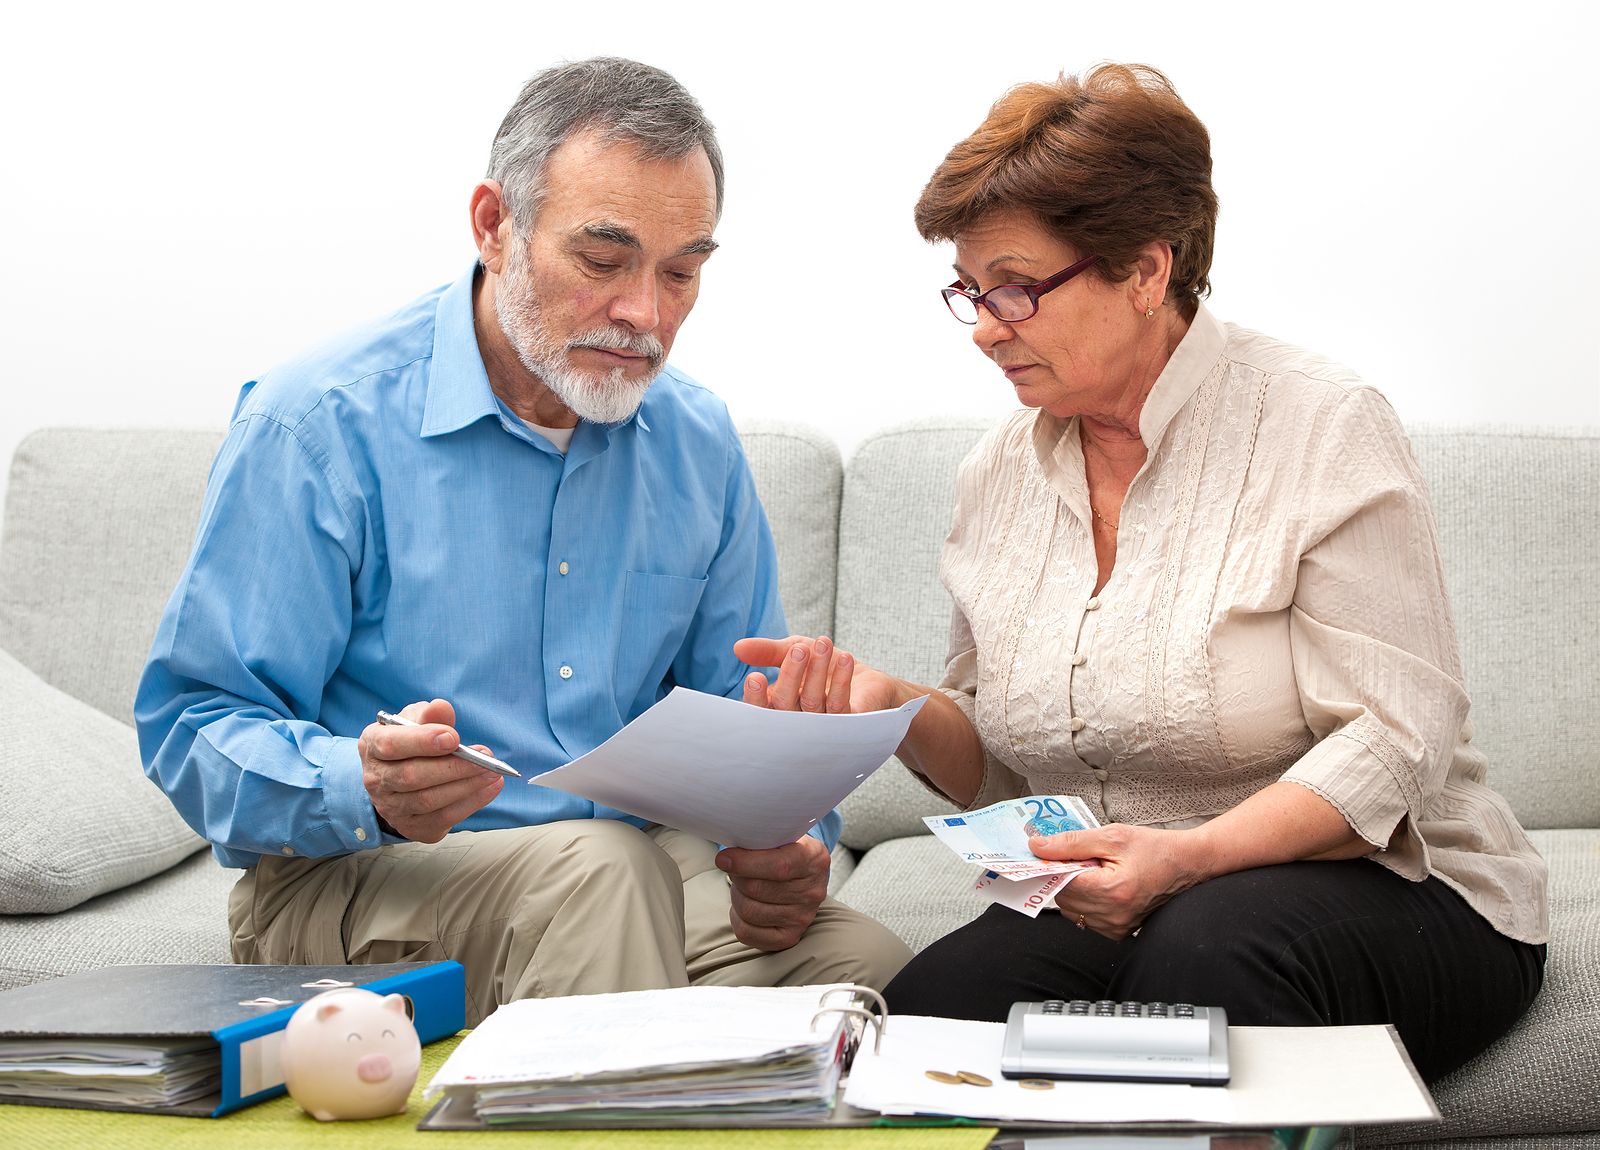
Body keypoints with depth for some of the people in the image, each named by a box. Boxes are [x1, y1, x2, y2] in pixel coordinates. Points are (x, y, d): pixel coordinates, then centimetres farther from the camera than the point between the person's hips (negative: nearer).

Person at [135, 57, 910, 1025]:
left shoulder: (700, 442, 7)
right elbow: (192, 725, -10)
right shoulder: (322, 425, -9)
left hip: (644, 861, 5)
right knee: (603, 866, -37)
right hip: (349, 881, -4)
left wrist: (793, 847, -11)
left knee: (872, 967, -24)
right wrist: (365, 788, -31)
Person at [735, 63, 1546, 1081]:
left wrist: (1186, 857, -30)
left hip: (1374, 883, -3)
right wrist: (897, 709, -9)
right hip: (1098, 912, 4)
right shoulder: (1002, 470, 8)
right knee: (928, 1011, -27)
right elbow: (997, 766, 13)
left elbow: (1395, 743, -16)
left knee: (1205, 948, -37)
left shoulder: (1323, 429, -10)